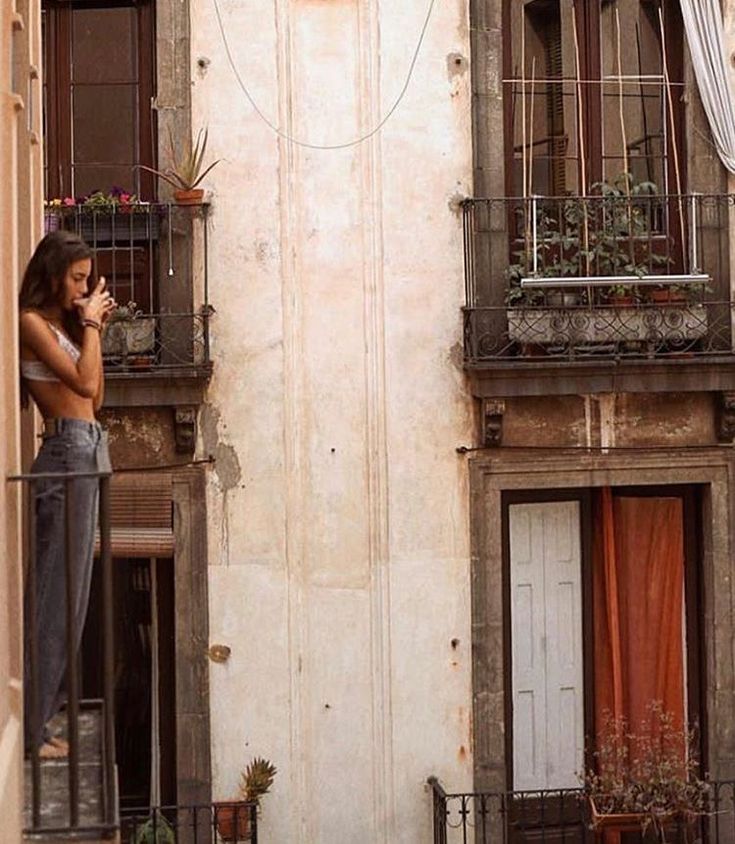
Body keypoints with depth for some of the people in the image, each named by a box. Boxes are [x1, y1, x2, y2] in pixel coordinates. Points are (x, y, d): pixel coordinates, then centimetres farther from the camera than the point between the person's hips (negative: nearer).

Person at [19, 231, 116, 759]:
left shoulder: (64, 323, 19)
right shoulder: (32, 322, -7)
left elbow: (95, 397, 18)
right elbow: (84, 383, -15)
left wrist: (95, 329, 15)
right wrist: (91, 326, -3)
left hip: (88, 453, 9)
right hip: (68, 453, -9)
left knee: (69, 591, 11)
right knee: (56, 594, -7)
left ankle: (39, 719, 17)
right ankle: (30, 730, -2)